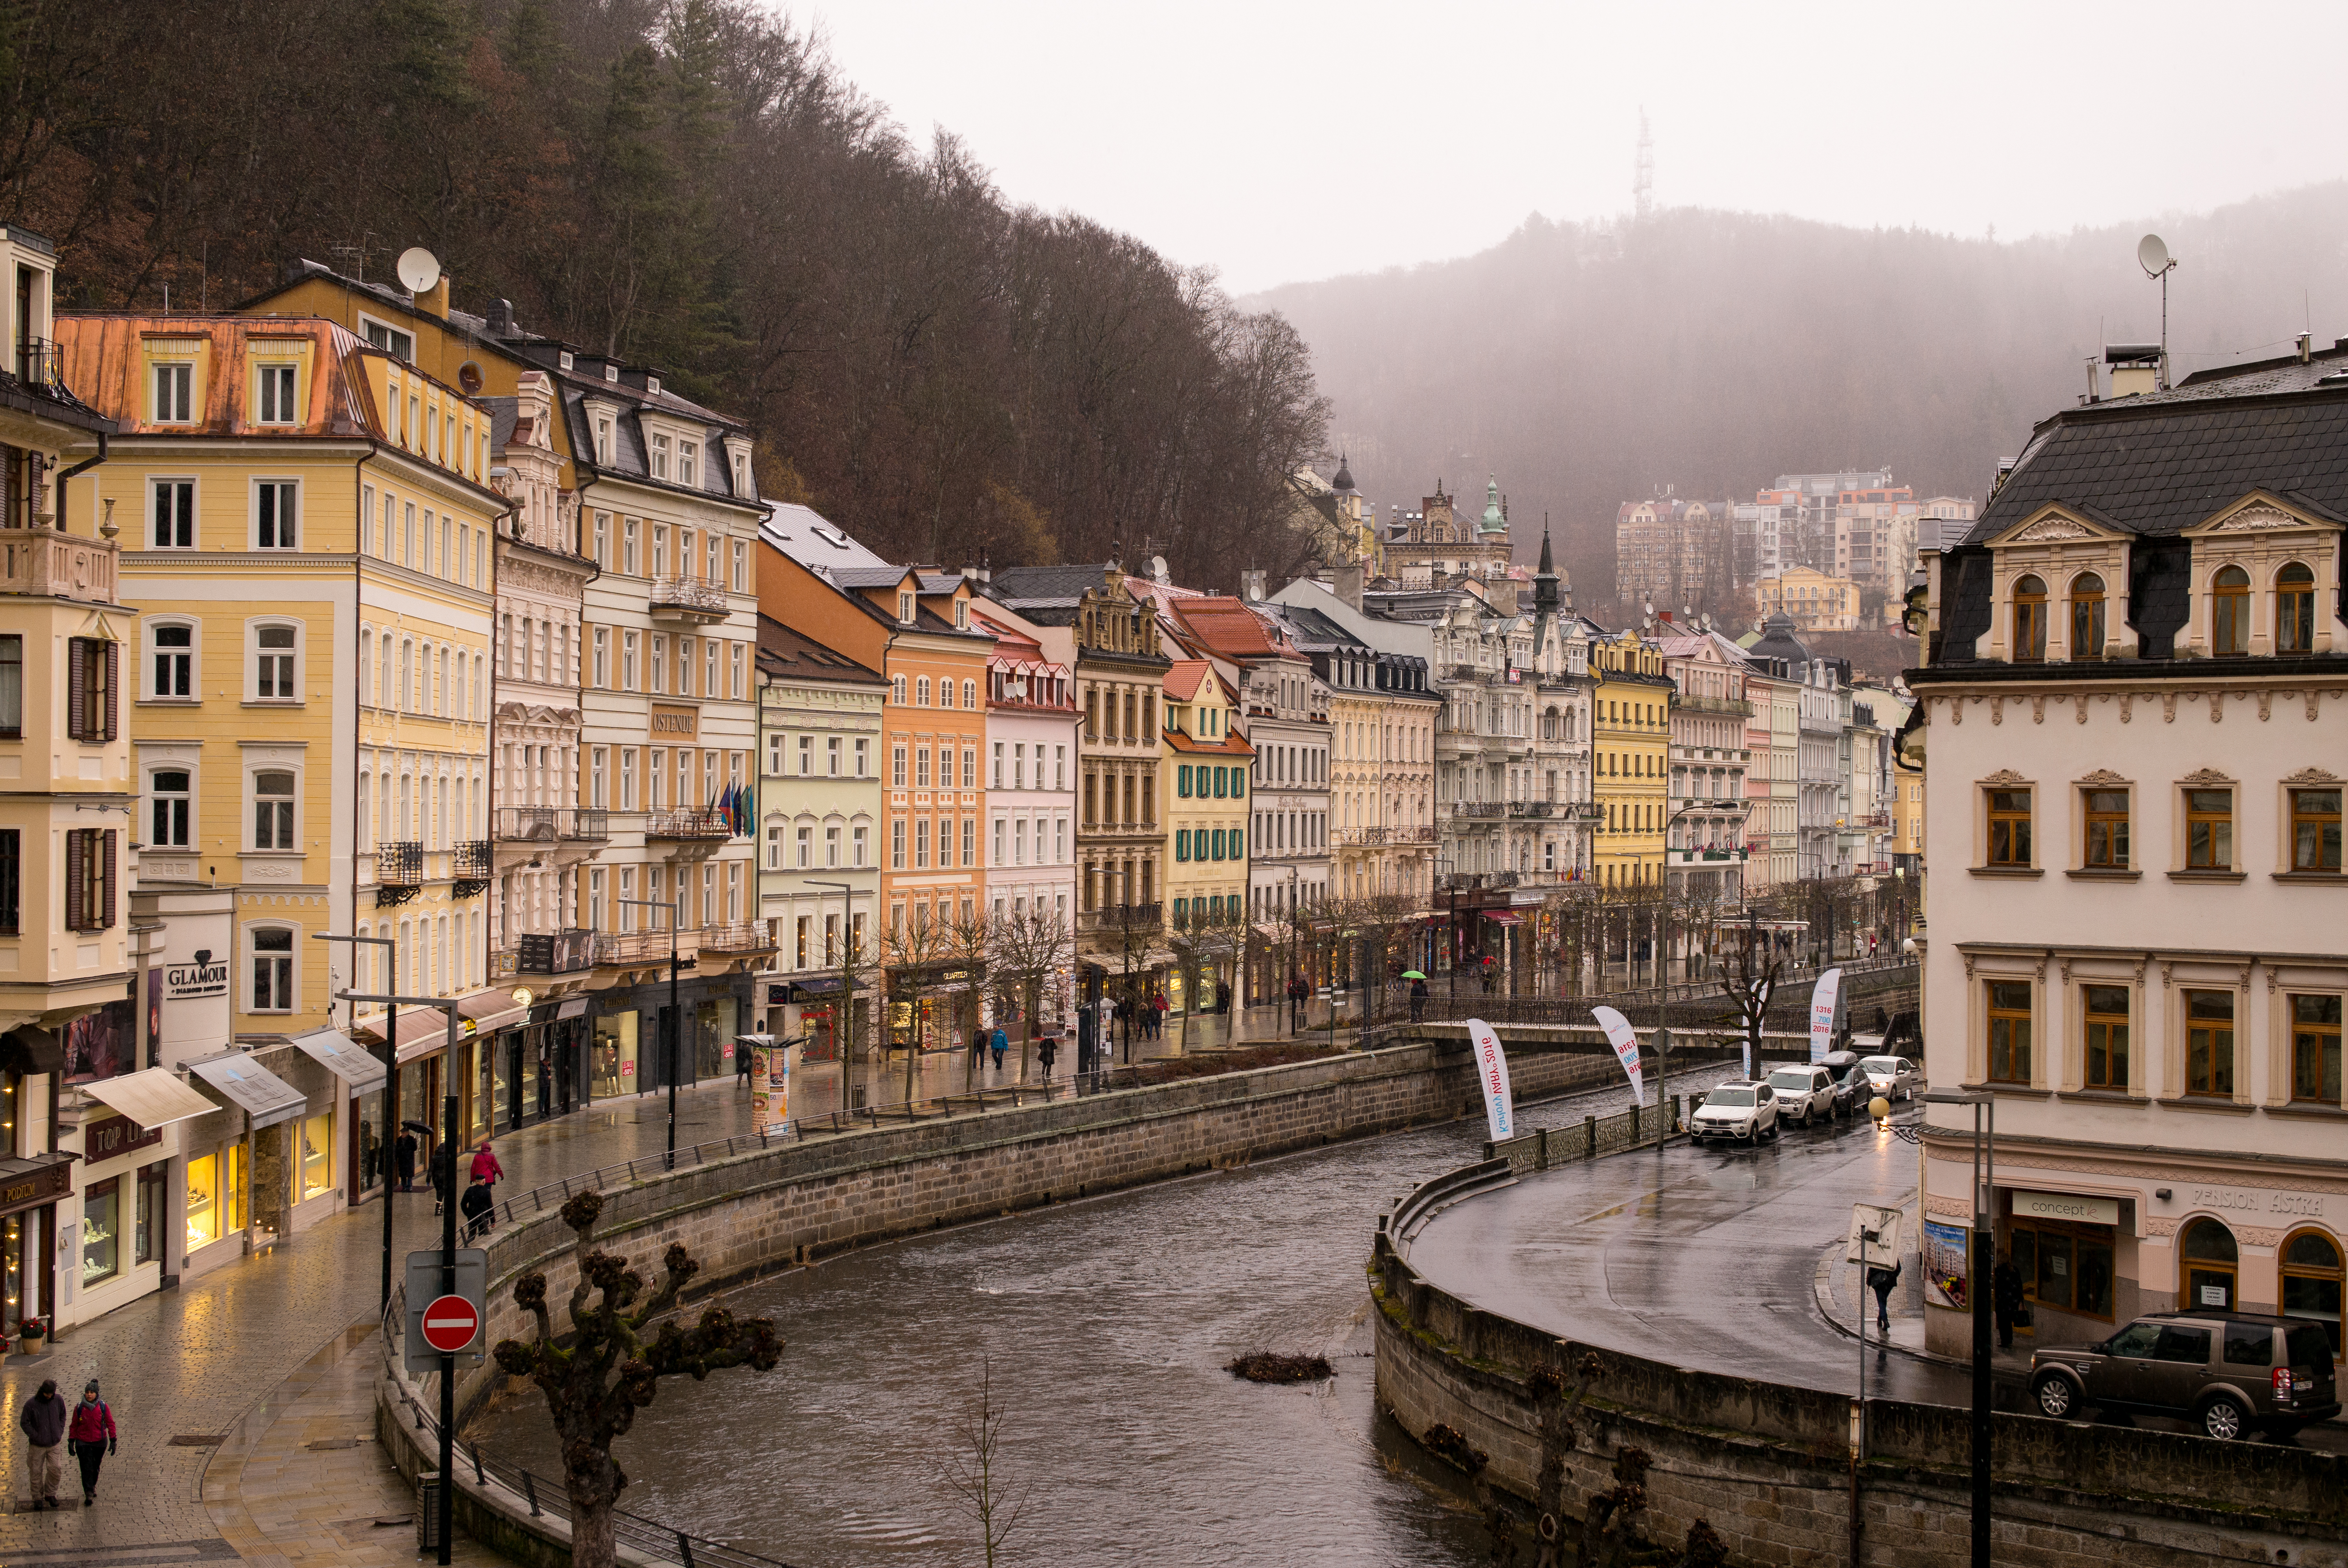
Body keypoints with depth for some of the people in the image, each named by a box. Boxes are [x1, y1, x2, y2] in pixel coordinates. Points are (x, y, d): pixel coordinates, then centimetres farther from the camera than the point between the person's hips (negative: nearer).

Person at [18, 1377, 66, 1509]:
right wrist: (35, 1437, -12)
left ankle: (50, 1494, 17)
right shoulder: (31, 1404, -14)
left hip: (54, 1444, 2)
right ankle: (38, 1498, 21)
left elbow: (63, 1416, 14)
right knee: (36, 1473, 5)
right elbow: (24, 1423, -7)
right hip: (37, 1446, -2)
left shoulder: (58, 1400, -3)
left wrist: (60, 1432, 4)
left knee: (56, 1470, -4)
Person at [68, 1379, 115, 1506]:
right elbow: (74, 1426, 6)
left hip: (100, 1442, 1)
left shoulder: (103, 1406, -4)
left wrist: (113, 1441, -2)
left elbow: (110, 1423, 1)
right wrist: (71, 1442, 5)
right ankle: (88, 1494, -9)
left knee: (96, 1467, 14)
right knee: (87, 1468, -10)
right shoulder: (79, 1408, -3)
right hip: (83, 1443, -1)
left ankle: (93, 1486, 39)